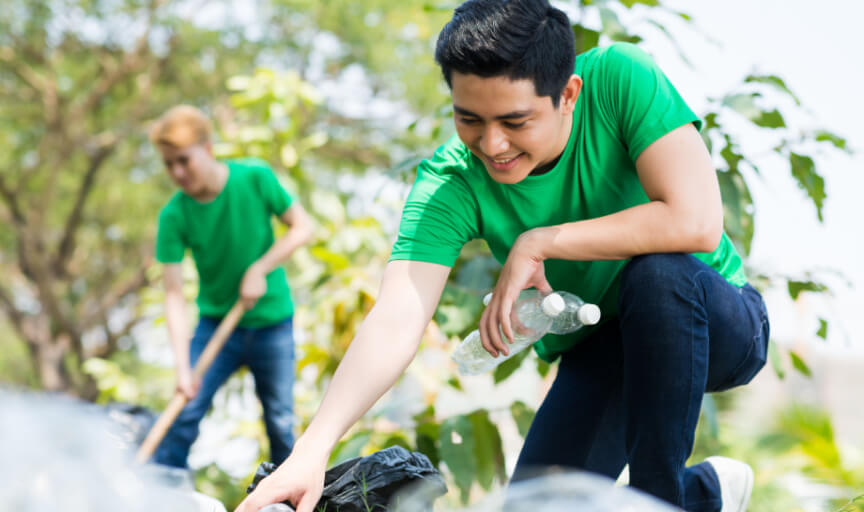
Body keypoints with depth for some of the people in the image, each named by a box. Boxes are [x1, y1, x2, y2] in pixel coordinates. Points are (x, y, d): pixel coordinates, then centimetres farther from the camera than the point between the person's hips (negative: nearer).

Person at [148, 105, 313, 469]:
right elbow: (174, 294, -18)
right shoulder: (174, 216, -15)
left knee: (281, 423, 2)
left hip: (272, 321, 0)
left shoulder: (255, 178, -15)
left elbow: (303, 228, -6)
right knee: (184, 415, -11)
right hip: (215, 322, 0)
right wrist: (182, 366, -27)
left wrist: (259, 269, -18)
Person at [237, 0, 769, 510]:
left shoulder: (620, 78, -25)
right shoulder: (450, 180, -20)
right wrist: (314, 448, -46)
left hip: (715, 323, -3)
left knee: (659, 269, -35)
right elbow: (396, 321, -32)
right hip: (601, 355, 3)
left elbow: (695, 221, -35)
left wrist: (539, 243, -29)